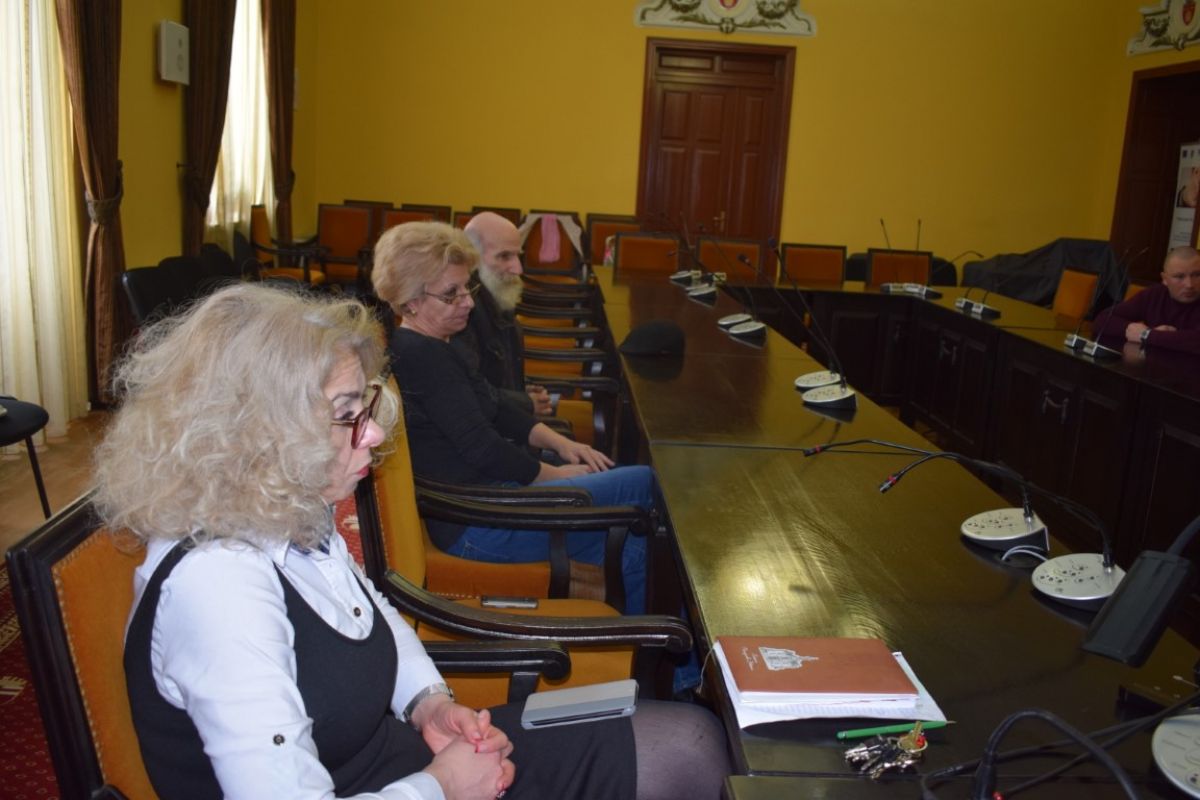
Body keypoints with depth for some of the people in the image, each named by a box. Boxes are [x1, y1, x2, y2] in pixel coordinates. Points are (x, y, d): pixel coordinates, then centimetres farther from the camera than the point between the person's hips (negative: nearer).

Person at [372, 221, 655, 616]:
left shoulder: (427, 348, 13)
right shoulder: (422, 355, -19)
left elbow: (497, 411, 17)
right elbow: (481, 446, -20)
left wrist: (559, 442, 3)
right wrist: (555, 474, -7)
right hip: (476, 525, -10)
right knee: (641, 484, -7)